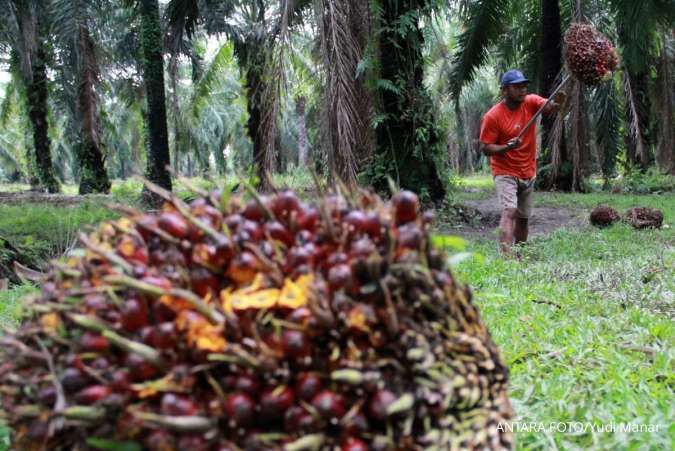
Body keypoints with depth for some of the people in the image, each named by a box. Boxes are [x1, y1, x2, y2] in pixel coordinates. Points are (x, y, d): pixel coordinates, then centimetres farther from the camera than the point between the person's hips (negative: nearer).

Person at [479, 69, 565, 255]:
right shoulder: (493, 116, -14)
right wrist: (507, 147, -28)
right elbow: (485, 148, -12)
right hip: (505, 172, -5)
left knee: (523, 218, 14)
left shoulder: (530, 102, -2)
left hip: (528, 173, 5)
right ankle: (506, 255, -33)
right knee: (509, 211, -24)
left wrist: (556, 102, -44)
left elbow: (548, 107, -21)